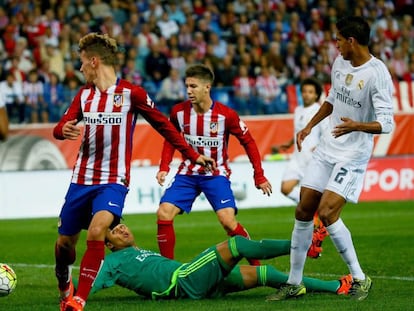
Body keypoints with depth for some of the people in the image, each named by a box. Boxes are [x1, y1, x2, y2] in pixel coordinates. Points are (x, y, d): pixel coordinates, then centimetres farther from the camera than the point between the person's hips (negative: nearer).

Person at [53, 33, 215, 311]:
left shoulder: (131, 93, -6)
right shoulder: (84, 95, 8)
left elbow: (163, 125, 3)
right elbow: (60, 128, 1)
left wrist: (194, 155, 5)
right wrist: (64, 129, -25)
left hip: (113, 181, -5)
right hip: (81, 180, 5)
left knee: (97, 230, -27)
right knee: (65, 242, 10)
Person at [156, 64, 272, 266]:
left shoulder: (226, 115, -15)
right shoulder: (179, 111, -7)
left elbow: (248, 142, -2)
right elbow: (170, 139, 12)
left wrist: (259, 176, -3)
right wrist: (164, 168, 0)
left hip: (216, 174, -3)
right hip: (188, 173, 3)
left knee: (227, 220, -20)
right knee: (164, 214, -14)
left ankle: (256, 265, -1)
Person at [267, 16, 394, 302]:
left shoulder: (377, 74, -19)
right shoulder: (340, 63, 5)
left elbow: (386, 123, -23)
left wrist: (357, 126, -40)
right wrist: (310, 126, 25)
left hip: (353, 154, -8)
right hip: (327, 147, 8)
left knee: (327, 213, -19)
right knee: (303, 212, 5)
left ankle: (359, 278, -4)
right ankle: (295, 283, 15)